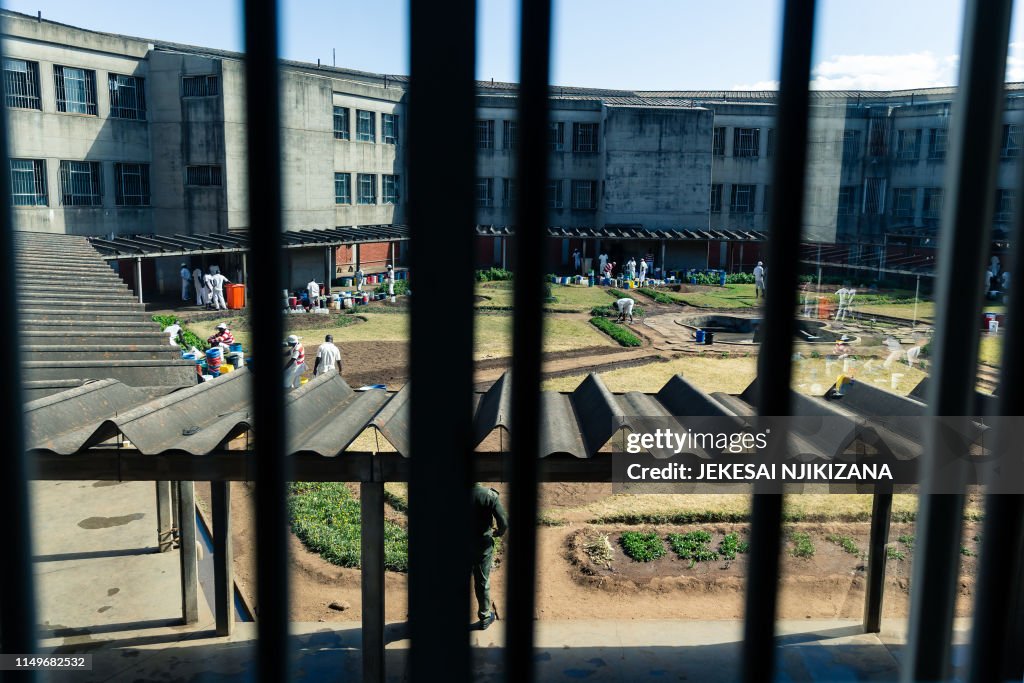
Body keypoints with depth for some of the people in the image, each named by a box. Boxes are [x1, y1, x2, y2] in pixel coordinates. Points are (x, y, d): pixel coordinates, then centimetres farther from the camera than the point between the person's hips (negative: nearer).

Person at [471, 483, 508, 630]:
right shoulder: (490, 496, -18)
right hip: (483, 545, -1)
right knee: (482, 582, 14)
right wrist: (498, 533, 4)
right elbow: (504, 523, -18)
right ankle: (484, 617, 26)